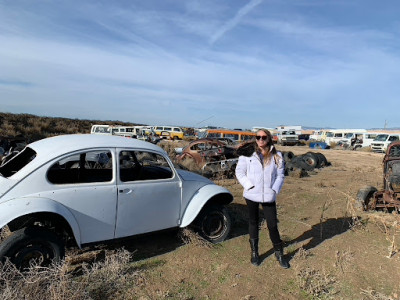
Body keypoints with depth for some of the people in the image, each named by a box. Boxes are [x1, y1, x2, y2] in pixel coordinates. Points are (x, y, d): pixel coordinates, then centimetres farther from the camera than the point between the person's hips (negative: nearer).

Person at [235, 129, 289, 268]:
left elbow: (280, 175, 4)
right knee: (253, 223, 15)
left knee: (272, 225, 4)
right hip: (251, 195, 0)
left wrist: (274, 190, -8)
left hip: (268, 196, 1)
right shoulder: (248, 154, -4)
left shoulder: (276, 156, 2)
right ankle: (254, 252, 32)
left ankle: (279, 253, 28)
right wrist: (249, 186, -12)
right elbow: (239, 171, -2)